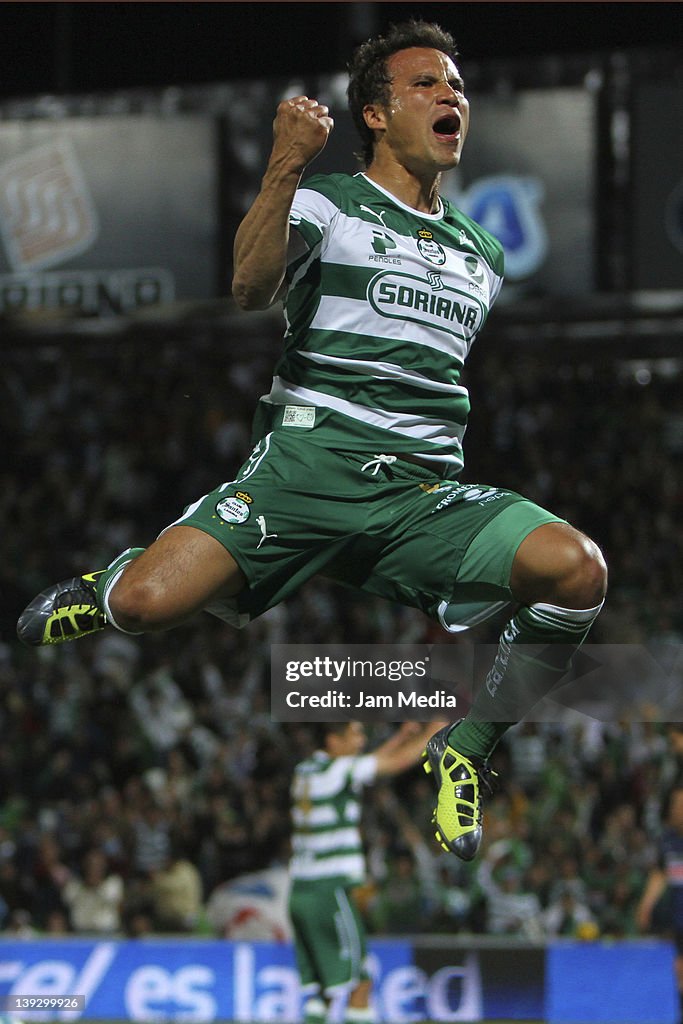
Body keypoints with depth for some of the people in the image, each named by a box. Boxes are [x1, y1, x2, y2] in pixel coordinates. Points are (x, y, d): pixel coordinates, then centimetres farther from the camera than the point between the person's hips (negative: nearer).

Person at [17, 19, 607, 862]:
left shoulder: (481, 253, 24)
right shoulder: (327, 202, 8)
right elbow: (251, 286, -13)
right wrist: (284, 168, -24)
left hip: (428, 492, 4)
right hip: (308, 464, -4)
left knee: (575, 567, -26)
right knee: (148, 602, -26)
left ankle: (465, 750, -4)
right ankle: (110, 587, 15)